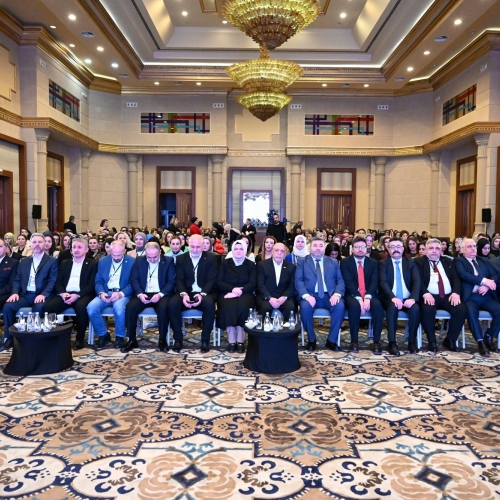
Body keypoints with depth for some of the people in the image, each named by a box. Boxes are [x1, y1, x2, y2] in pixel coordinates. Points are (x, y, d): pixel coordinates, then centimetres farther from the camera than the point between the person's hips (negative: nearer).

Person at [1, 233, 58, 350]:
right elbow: (17, 280, 14)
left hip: (40, 295, -4)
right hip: (25, 295, 4)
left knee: (38, 308, -36)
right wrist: (15, 292, -7)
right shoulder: (23, 262, 19)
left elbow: (52, 281, -5)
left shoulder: (52, 261, 5)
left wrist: (43, 294, -21)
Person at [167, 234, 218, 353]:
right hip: (186, 293, 2)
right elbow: (179, 280, -1)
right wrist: (184, 294, -22)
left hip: (204, 293, -1)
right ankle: (178, 339, -13)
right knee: (172, 303, -29)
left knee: (209, 304, -36)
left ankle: (205, 339, -19)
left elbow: (211, 280, -6)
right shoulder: (181, 259, 7)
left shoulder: (211, 258, 2)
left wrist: (202, 294, -25)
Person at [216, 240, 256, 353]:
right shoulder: (225, 263, 13)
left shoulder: (250, 265, 11)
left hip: (244, 294, 0)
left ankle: (240, 341, -28)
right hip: (227, 293, 0)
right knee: (228, 306, -34)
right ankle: (231, 341, -29)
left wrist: (240, 291, -19)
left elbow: (252, 284, -1)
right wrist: (233, 289, -15)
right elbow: (219, 282, 3)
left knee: (243, 306, -35)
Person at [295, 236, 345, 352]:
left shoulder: (333, 262, 17)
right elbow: (298, 281, -1)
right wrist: (306, 295, -20)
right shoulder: (302, 262, 11)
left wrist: (337, 294, -14)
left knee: (340, 306, -29)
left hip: (329, 296, 2)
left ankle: (331, 340, -12)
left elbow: (340, 281, 8)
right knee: (305, 307, -33)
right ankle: (311, 340, -11)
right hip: (311, 296, -1)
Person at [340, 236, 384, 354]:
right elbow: (348, 282, -9)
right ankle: (354, 341, -23)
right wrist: (358, 298, -22)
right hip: (352, 295, -2)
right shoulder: (345, 262, 3)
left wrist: (367, 297, -21)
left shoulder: (373, 263, 11)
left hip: (368, 295, 2)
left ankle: (376, 342, -22)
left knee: (378, 306, -30)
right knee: (354, 306, -36)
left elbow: (374, 282, -2)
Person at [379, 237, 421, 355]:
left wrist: (413, 298, -20)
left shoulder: (411, 262, 12)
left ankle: (412, 342, -13)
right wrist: (393, 298, -27)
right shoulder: (383, 263, 5)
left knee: (415, 309, -30)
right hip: (390, 299, -2)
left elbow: (416, 282, -1)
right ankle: (392, 343, -27)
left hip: (407, 299, 2)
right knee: (393, 307, -35)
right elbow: (383, 283, -9)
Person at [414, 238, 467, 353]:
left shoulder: (447, 262, 21)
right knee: (427, 310, -35)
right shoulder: (419, 261, 9)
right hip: (430, 296, -4)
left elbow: (456, 278, 11)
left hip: (448, 296, 4)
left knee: (461, 309, -24)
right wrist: (425, 293, -22)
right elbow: (418, 280, -4)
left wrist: (456, 292, -10)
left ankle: (450, 340, -5)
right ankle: (432, 341, -14)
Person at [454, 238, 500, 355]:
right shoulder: (458, 261, 7)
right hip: (470, 297, -4)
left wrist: (487, 286, -10)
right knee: (471, 311, -35)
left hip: (486, 296, 5)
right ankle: (480, 341, -20)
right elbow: (463, 274, -12)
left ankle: (488, 337, 1)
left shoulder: (483, 260, 23)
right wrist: (484, 280, -15)